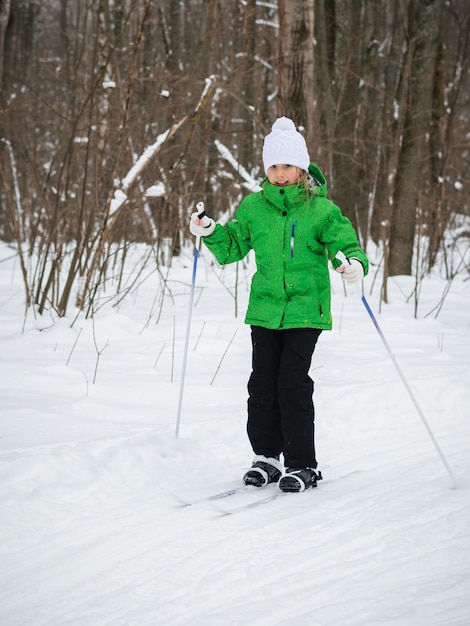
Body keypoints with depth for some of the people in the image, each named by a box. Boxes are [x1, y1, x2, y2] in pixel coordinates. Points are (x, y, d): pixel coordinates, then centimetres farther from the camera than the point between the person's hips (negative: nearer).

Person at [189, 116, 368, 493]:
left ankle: (302, 465, 2)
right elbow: (233, 248, 14)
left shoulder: (321, 209, -3)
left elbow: (346, 244, -4)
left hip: (305, 310, -4)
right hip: (265, 309, 4)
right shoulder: (254, 206, 7)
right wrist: (211, 233, -5)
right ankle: (267, 456, 20)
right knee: (263, 383, 5)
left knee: (293, 383, -8)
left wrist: (355, 263, -26)